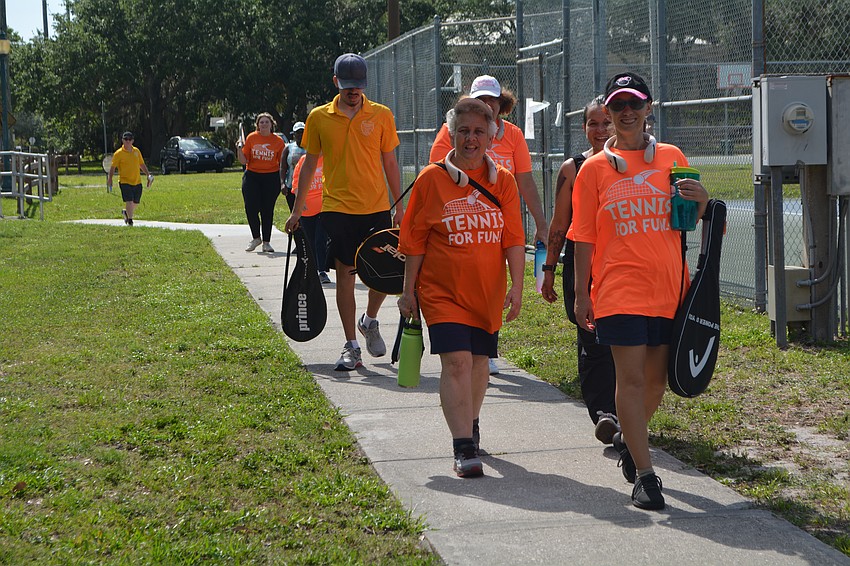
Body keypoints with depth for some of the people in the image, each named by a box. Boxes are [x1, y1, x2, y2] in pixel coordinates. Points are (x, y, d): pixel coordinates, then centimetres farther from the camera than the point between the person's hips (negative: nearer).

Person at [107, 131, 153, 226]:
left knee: (136, 203, 12)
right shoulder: (119, 153, -6)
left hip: (137, 181, 5)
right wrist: (110, 179, -13)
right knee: (129, 201, -15)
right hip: (125, 181, -5)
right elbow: (113, 167, -4)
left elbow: (142, 164, 18)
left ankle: (126, 212, 40)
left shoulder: (136, 151, 9)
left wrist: (148, 175, 11)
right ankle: (130, 220, -3)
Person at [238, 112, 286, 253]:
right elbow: (244, 161, 4)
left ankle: (266, 242, 12)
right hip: (252, 176, 0)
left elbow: (281, 162, 6)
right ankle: (256, 237, 15)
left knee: (267, 210, 3)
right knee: (251, 208, -7)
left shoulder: (278, 141, 2)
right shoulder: (251, 138, 3)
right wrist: (239, 149, -14)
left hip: (271, 178, 0)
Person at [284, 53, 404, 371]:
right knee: (344, 274, 0)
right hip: (337, 208, -1)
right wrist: (297, 210, 9)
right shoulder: (319, 117, 3)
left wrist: (400, 207, 4)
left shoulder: (381, 115, 3)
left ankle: (369, 321, 29)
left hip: (377, 207, 1)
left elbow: (390, 163, 8)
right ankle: (351, 347, 7)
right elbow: (310, 164, 10)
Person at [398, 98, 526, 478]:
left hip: (488, 291, 3)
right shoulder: (432, 179, -4)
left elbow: (514, 239, 3)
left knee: (479, 362, 13)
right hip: (442, 290, -3)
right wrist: (408, 291, 0)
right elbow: (414, 241, 0)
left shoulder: (502, 181, 3)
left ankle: (470, 424, 38)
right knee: (457, 361, -15)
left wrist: (516, 285, -5)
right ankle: (464, 447, -14)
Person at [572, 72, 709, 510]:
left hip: (668, 288, 3)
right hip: (620, 289, -3)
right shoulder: (594, 169, 2)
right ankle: (644, 474, -4)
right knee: (631, 379, -8)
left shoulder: (671, 158, 8)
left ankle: (628, 440, 38)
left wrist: (702, 201, -7)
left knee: (657, 379, 11)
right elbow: (584, 238, 4)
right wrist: (580, 294, 0)